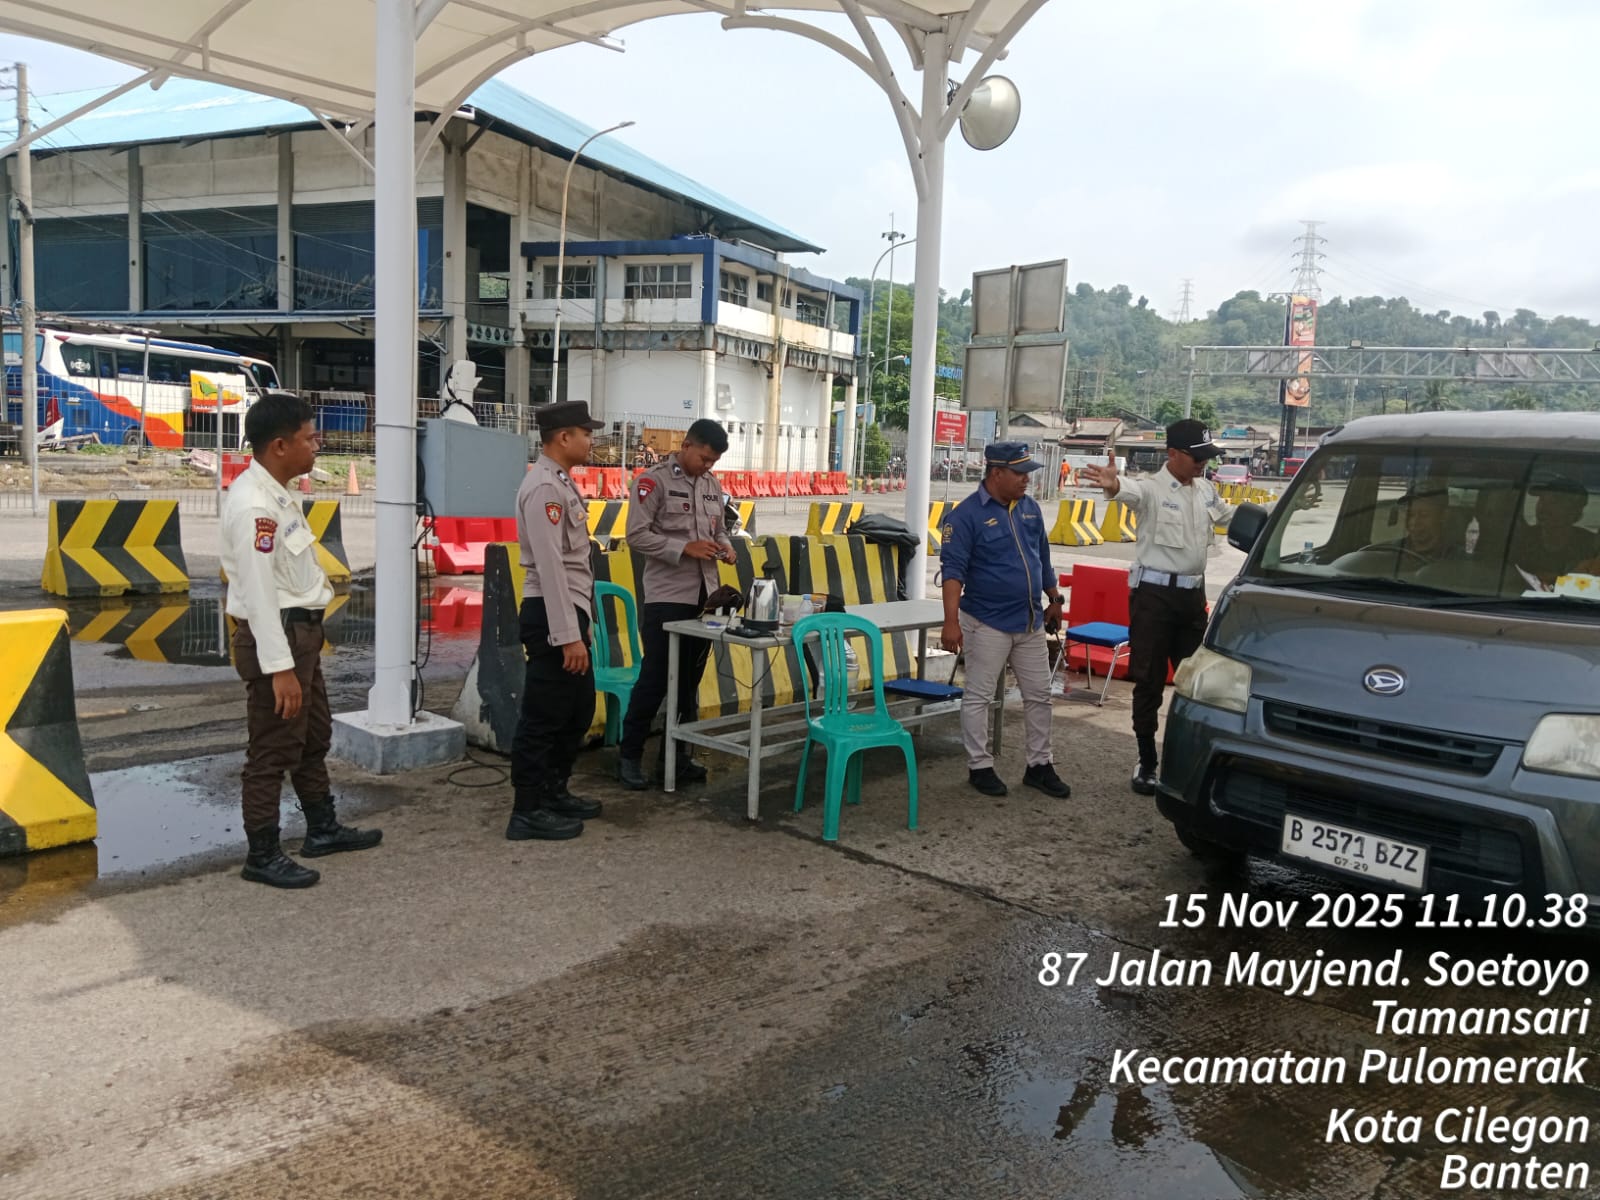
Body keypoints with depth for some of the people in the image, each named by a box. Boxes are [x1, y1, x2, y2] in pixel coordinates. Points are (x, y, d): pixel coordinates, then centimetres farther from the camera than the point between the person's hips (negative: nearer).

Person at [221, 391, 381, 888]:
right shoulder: (253, 505, -21)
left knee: (314, 735, 21)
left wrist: (304, 644, 18)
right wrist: (279, 667, -26)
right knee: (273, 750, 1)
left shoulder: (276, 494, 10)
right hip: (275, 636, -10)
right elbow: (257, 591, -25)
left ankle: (322, 828, 36)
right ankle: (262, 855, 14)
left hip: (300, 631, 11)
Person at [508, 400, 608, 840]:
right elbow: (549, 565, -23)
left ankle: (555, 791, 33)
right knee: (544, 715, 0)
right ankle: (528, 811, 11)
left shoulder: (561, 483, 15)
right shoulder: (544, 487, -18)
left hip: (571, 612, 11)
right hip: (552, 616, -11)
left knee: (579, 709, 19)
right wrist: (567, 635, -24)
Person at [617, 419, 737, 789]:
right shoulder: (654, 480, -8)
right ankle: (630, 755, 11)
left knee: (691, 678, 12)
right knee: (655, 677, -3)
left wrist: (724, 546, -1)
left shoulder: (712, 484, 12)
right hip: (666, 597, -6)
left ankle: (676, 751, 24)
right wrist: (685, 548, -20)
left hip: (705, 596, 7)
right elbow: (637, 535, -14)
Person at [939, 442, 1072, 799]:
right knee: (978, 697, 3)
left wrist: (1054, 600, 21)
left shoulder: (1030, 507, 7)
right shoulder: (968, 514, -13)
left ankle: (1040, 765, 24)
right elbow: (953, 569, -18)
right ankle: (980, 767, 16)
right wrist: (951, 621, -25)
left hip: (1031, 622, 7)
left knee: (1039, 695, 12)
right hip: (988, 624, -6)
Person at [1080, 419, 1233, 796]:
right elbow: (1131, 492, -36)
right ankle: (1146, 762, 10)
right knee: (1149, 681, 0)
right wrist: (1113, 485, -59)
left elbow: (1230, 515, 30)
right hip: (1154, 593, -6)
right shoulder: (1152, 489, -12)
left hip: (1193, 593, 6)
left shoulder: (1206, 491, 11)